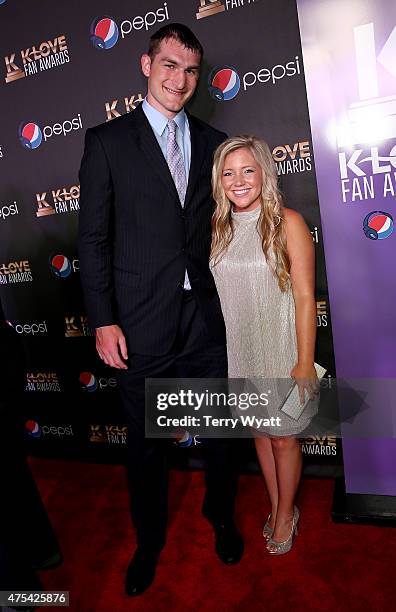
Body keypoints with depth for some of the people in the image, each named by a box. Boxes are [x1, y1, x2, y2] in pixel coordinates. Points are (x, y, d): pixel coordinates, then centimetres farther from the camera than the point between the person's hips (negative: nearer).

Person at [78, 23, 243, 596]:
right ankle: (149, 540, 40)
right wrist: (103, 320, -9)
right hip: (141, 325, -2)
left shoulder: (214, 142, 9)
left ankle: (222, 517, 45)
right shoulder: (107, 140, 0)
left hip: (206, 318, 3)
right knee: (146, 444, 14)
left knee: (219, 432, 17)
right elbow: (94, 237, -4)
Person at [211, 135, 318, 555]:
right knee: (259, 432, 19)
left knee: (282, 438, 11)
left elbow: (304, 297, -12)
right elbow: (212, 292, 8)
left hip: (278, 349, -4)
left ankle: (286, 513, 36)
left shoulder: (287, 223, -11)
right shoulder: (218, 227, 3)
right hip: (237, 350, 4)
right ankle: (275, 505, 42)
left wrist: (305, 362, -14)